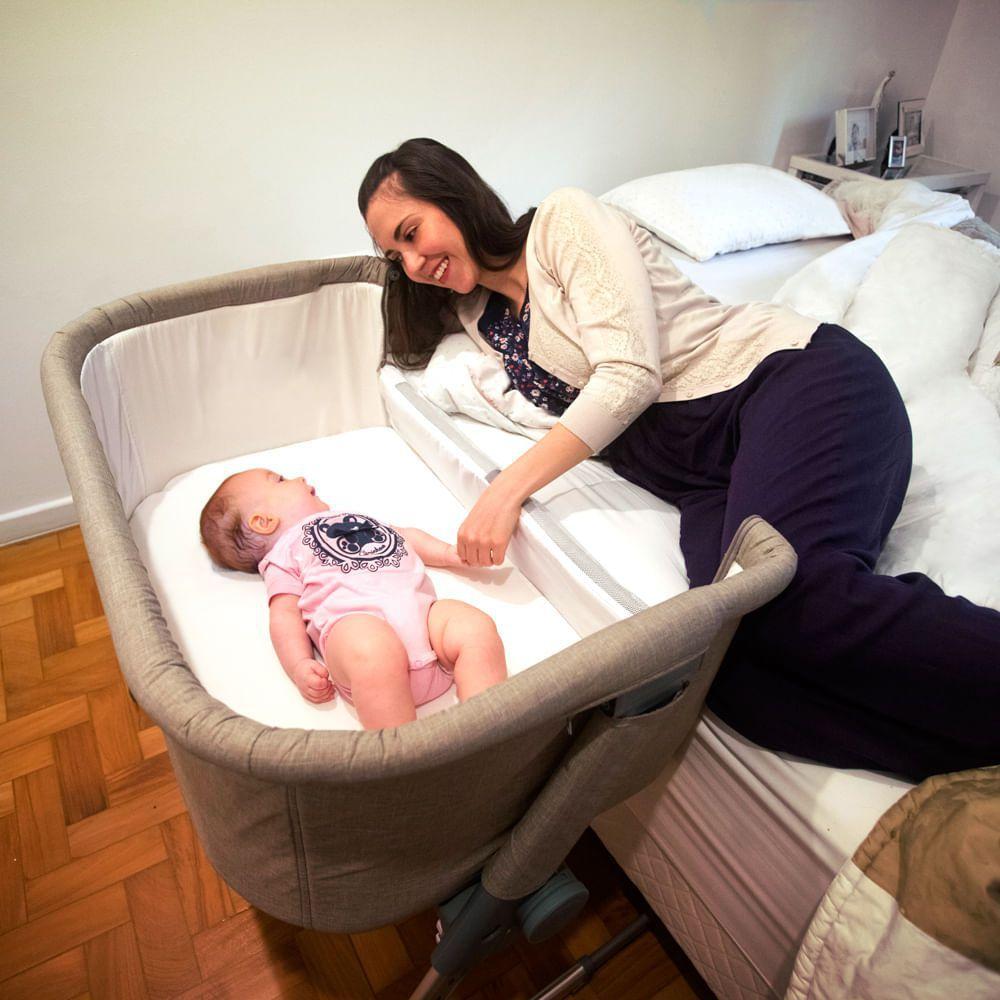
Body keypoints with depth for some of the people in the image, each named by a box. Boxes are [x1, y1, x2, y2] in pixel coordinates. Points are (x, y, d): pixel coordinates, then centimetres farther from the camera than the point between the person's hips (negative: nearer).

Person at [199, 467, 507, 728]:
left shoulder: (352, 518, 43)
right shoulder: (285, 553, 23)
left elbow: (406, 535, 44)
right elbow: (285, 615, 10)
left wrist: (449, 553, 26)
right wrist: (299, 666, -8)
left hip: (421, 608, 6)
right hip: (353, 620, -5)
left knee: (476, 626, -23)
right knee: (374, 651, -40)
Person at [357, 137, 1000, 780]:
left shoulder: (564, 219, 2)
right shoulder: (476, 312, 24)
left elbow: (630, 374, -11)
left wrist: (509, 487, -13)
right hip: (704, 469, 5)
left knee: (787, 585, -36)